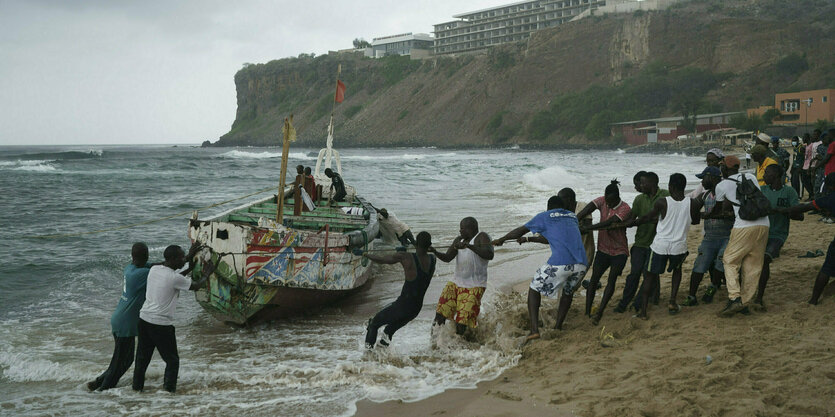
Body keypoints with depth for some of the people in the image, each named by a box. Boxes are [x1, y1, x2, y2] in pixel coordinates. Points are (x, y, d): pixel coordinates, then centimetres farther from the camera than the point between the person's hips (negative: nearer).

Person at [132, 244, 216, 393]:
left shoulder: (154, 269, 2)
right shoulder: (174, 278, -19)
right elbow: (196, 286, -4)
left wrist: (189, 269, 22)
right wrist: (206, 274, 14)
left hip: (144, 318, 7)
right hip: (161, 324, -7)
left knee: (143, 356, 20)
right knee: (172, 359, 8)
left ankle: (137, 385, 30)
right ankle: (169, 387, 7)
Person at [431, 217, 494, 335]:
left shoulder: (482, 237, -11)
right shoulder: (459, 240, 8)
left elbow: (489, 255, -29)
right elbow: (447, 258, 3)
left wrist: (468, 245, -36)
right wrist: (435, 252, -17)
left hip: (474, 287, -6)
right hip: (456, 282, 7)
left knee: (461, 323, -9)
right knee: (440, 316, -1)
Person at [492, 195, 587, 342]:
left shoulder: (545, 216, 13)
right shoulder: (573, 217, 29)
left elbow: (520, 231, 19)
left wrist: (501, 240, 37)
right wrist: (528, 240, 52)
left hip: (560, 263, -5)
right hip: (581, 264, 5)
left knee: (534, 289, 14)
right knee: (568, 291, 31)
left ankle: (534, 329, 2)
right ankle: (558, 327, 30)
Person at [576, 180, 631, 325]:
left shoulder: (625, 209, -19)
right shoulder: (602, 201, -5)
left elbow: (608, 223, -30)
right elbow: (585, 211, -19)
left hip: (619, 251, -4)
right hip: (603, 249, 4)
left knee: (611, 280, -13)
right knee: (594, 278, -3)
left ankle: (599, 313, -13)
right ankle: (587, 312, 0)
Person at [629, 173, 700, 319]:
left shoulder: (662, 203, -12)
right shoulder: (692, 204, -8)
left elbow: (647, 217, 3)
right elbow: (696, 221, 12)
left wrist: (633, 223, 19)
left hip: (660, 245, -2)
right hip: (679, 246, 2)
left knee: (650, 276, 12)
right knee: (677, 269, 30)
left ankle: (643, 310, 8)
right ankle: (672, 302, 17)